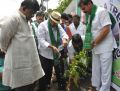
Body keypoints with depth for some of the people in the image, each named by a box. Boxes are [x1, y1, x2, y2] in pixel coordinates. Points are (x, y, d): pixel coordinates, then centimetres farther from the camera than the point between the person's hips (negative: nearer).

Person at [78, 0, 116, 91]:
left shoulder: (102, 11, -12)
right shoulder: (89, 15, 10)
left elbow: (106, 29, -19)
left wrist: (94, 42, -16)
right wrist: (90, 44, 1)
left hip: (105, 47, -7)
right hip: (95, 48, 7)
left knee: (105, 72, 2)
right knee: (96, 71, 14)